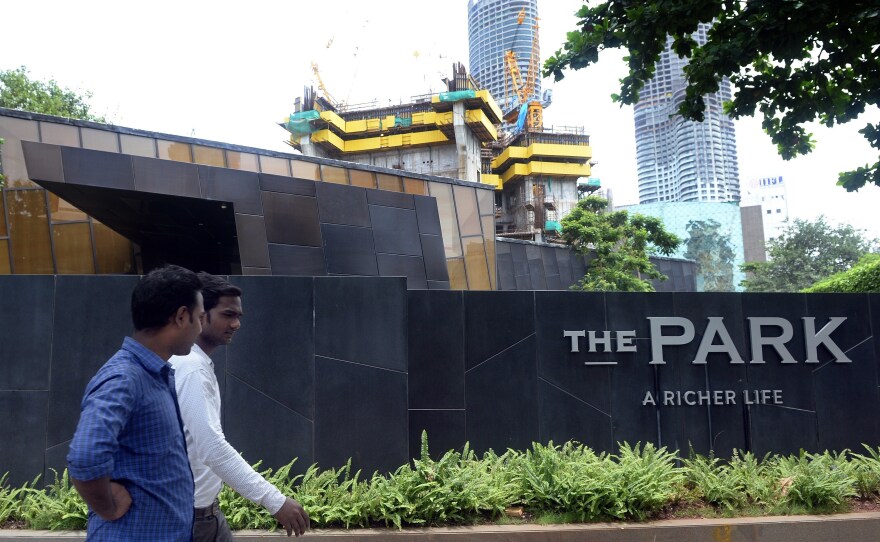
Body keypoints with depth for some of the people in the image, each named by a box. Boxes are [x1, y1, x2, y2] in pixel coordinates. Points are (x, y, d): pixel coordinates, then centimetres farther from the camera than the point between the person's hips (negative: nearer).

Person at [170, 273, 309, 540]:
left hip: (204, 510, 9)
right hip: (188, 516, -9)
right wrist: (274, 499, -33)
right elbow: (212, 446, -31)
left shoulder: (195, 363, 9)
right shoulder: (191, 367, -22)